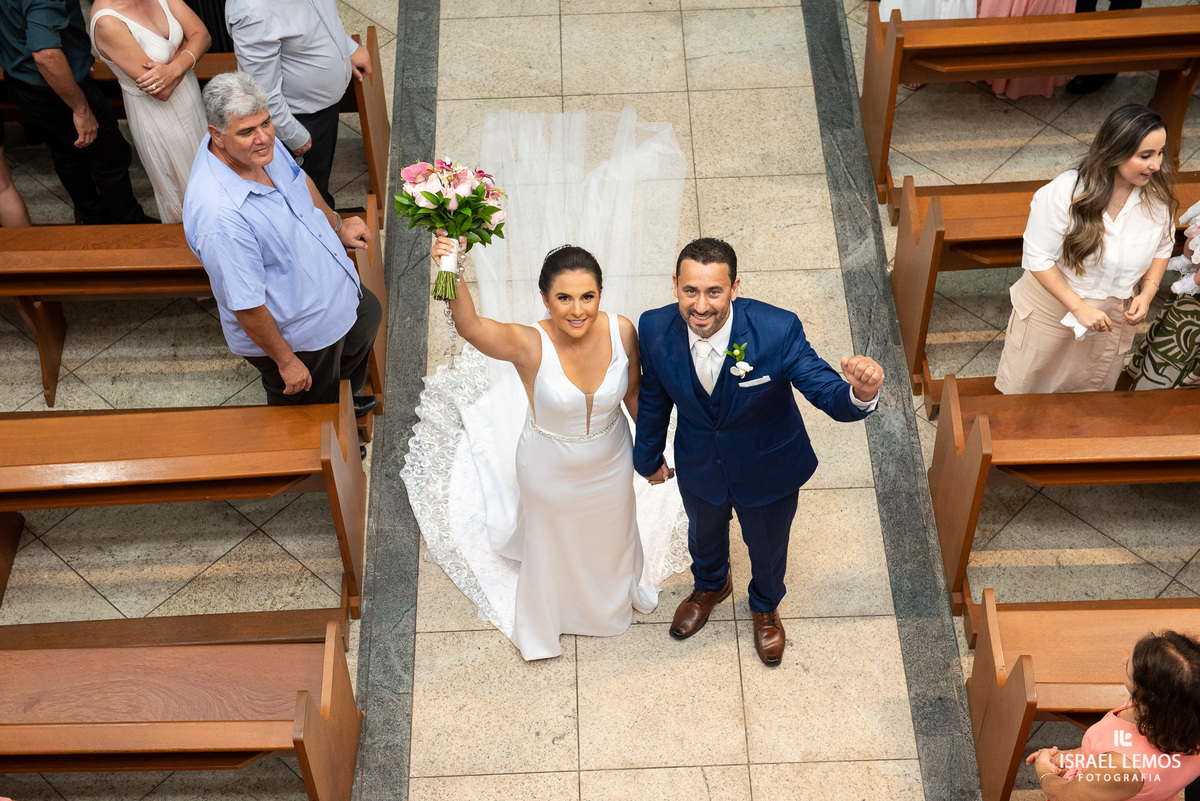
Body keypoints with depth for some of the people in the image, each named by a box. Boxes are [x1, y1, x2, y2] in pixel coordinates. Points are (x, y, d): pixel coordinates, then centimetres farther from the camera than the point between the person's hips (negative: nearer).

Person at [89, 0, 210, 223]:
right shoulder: (107, 22, -33)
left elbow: (202, 35, -12)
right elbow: (163, 91, -31)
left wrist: (174, 68, -30)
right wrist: (185, 45, -17)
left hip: (191, 95, 6)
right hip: (158, 117, -6)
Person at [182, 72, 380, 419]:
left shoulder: (259, 143, -17)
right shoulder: (218, 215, -43)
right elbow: (246, 306, -32)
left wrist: (336, 224, 17)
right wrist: (286, 361, -21)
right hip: (297, 337, -9)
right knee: (307, 413, 19)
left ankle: (343, 401, 65)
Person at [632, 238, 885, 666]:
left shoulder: (778, 330, -36)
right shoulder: (656, 329, -27)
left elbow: (827, 391, -31)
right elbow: (654, 397, -8)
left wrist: (860, 393, -56)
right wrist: (649, 456, 8)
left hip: (768, 470, -2)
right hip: (698, 467, 2)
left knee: (767, 546, 28)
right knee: (704, 533, 33)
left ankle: (766, 606, 64)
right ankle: (711, 585, 70)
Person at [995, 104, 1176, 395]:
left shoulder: (1157, 196, -14)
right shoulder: (1065, 193, -27)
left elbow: (1163, 247, 5)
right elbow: (1038, 259, -22)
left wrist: (1147, 294, -10)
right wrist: (1078, 307, -25)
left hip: (1111, 315, 3)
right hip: (1052, 310, -3)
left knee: (1089, 386, 23)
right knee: (1025, 383, 18)